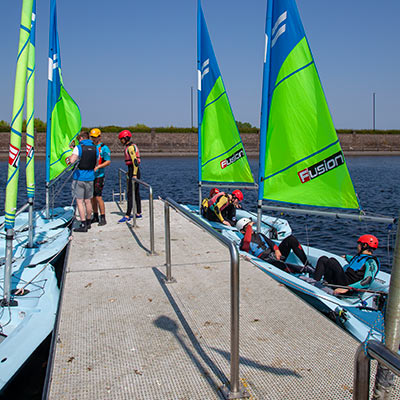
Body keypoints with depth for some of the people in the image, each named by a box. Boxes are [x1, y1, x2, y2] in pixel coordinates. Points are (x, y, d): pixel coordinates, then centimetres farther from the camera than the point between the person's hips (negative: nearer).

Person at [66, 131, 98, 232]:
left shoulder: (78, 147, -8)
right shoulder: (95, 148, 7)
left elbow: (72, 161, -19)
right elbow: (96, 164, 12)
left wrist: (69, 157, 3)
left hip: (79, 177, -5)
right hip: (90, 177, 5)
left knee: (79, 201, -2)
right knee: (88, 201, 15)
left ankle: (83, 225, -5)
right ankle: (88, 222, 25)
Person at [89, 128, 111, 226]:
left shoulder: (104, 148, -5)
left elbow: (108, 161, -9)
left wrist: (98, 167, -21)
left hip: (98, 176, -6)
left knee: (98, 197, -10)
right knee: (92, 197, 9)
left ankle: (103, 218, -3)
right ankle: (95, 217, 19)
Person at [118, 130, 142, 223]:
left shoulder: (130, 147, -15)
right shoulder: (132, 146, 16)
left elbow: (135, 161, -24)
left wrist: (134, 174, -26)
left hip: (133, 171, -10)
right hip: (134, 171, 11)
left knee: (130, 194, -11)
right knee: (136, 193, 13)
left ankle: (127, 216, -12)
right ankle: (138, 213, 20)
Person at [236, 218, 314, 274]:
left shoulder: (259, 235, 28)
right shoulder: (243, 243, 5)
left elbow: (269, 242, 18)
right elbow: (247, 241, -19)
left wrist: (276, 249, -3)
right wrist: (249, 226, -7)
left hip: (275, 255, 7)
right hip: (266, 260, -7)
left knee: (291, 239, -13)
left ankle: (308, 266, -19)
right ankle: (305, 270, -47)